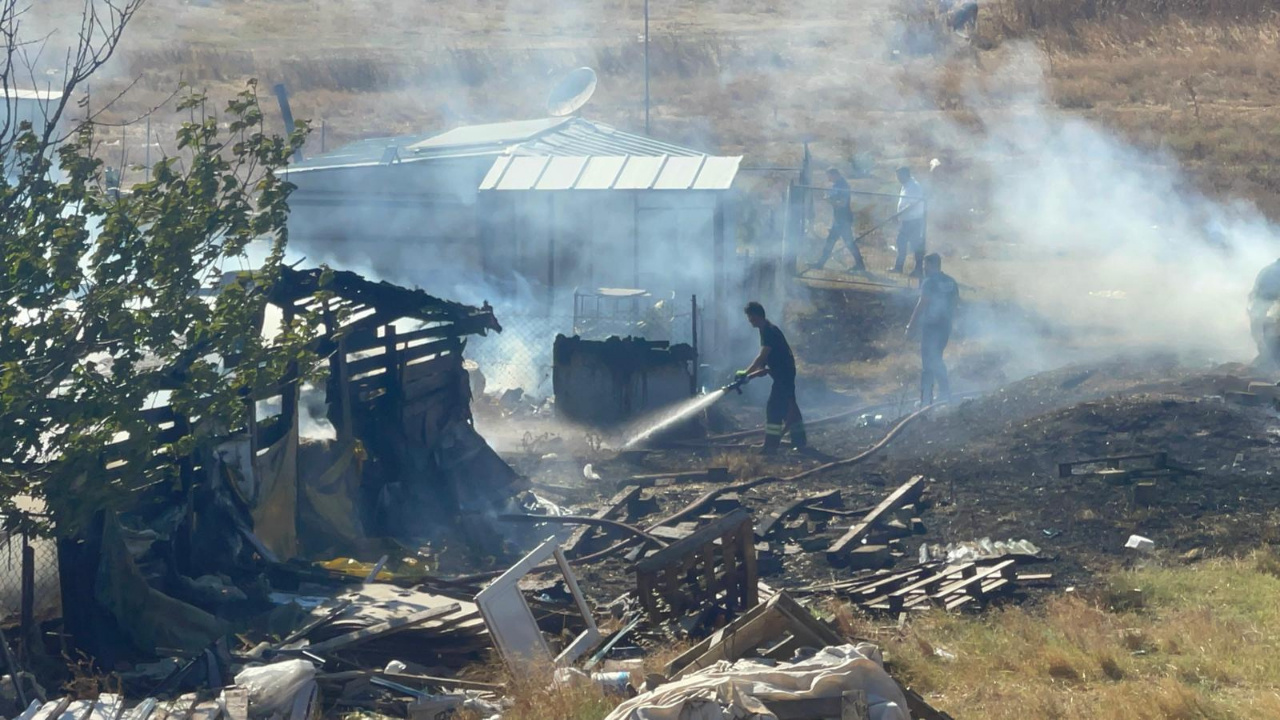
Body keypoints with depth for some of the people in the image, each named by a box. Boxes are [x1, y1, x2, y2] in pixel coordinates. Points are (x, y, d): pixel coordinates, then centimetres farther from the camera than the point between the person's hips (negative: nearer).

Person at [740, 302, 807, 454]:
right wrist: (761, 370, 1)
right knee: (789, 407, 15)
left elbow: (762, 356, -26)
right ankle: (800, 441, 22)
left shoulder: (769, 331, -20)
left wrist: (746, 373, -24)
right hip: (784, 372, 10)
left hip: (783, 373, -10)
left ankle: (771, 446, -9)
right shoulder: (766, 330, 11)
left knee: (774, 408, -10)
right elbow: (765, 357, 15)